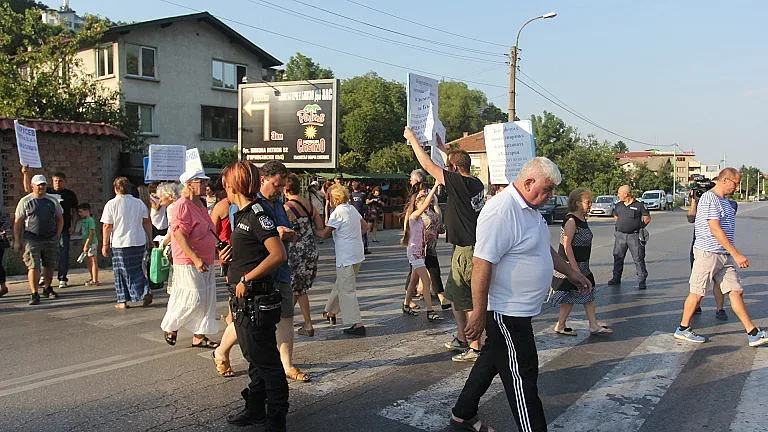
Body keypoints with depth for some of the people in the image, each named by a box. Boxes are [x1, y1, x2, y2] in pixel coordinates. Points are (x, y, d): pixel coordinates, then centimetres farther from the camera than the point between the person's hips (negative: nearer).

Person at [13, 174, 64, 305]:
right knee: (33, 267, -9)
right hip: (32, 240, -3)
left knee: (49, 266, 11)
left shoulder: (52, 200, 9)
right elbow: (17, 222, 4)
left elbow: (60, 219, 15)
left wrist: (57, 235, 5)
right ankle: (34, 294, -5)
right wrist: (17, 241, -1)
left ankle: (47, 289, 29)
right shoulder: (25, 201, 3)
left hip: (50, 240, 3)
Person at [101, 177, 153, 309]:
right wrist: (150, 239, 15)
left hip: (120, 244, -3)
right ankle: (146, 292, -3)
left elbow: (107, 226, -7)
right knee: (137, 270, 15)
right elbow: (147, 222, 7)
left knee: (122, 272, 8)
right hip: (139, 242, 3)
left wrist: (105, 245, 0)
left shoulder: (111, 204, -6)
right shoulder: (139, 202, 4)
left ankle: (123, 301, 12)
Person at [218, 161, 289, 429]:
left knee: (266, 360, 1)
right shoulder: (242, 215, 13)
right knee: (254, 357, 21)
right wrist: (232, 254, 9)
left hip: (255, 301, -10)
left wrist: (246, 279, -22)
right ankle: (256, 409, 35)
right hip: (242, 300, 10)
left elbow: (279, 255, -27)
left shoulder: (257, 214, -17)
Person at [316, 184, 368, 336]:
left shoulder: (338, 212, -15)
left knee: (346, 291, -4)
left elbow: (325, 233, -10)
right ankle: (331, 312, 38)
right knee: (340, 285, 23)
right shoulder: (352, 209, 10)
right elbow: (365, 227, 19)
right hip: (357, 254, 9)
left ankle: (357, 324, -6)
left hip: (346, 258, -9)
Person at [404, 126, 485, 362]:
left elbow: (427, 164, -10)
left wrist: (412, 138, 2)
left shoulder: (458, 182, -17)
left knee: (469, 299, -3)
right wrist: (443, 148, 37)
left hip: (467, 250, -10)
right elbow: (459, 163, 29)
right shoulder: (476, 183, 7)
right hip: (473, 245, 10)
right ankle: (461, 339, 29)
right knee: (455, 294, 19)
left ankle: (475, 347, 5)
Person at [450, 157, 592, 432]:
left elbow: (544, 248, 27)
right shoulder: (502, 211, -24)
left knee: (492, 360, 21)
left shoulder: (529, 209, 11)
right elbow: (482, 264, -27)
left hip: (518, 309, 11)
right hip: (506, 312, -11)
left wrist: (571, 272, 29)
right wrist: (479, 314, -25)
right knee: (522, 377, 0)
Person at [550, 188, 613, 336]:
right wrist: (575, 268, -23)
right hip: (570, 265, -9)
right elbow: (567, 246, -22)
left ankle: (594, 326, 17)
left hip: (582, 266, 9)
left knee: (588, 293, 10)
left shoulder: (583, 219, 10)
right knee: (570, 297, 0)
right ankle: (560, 326, 14)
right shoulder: (571, 220, -19)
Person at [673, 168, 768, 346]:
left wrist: (733, 254, 18)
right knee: (697, 293, 0)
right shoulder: (709, 198, -14)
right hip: (708, 253, -9)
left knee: (736, 292, 6)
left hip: (725, 255, 9)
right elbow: (715, 230, -21)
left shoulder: (725, 201, 17)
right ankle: (683, 329, 12)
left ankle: (753, 333, 8)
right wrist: (736, 254, -22)